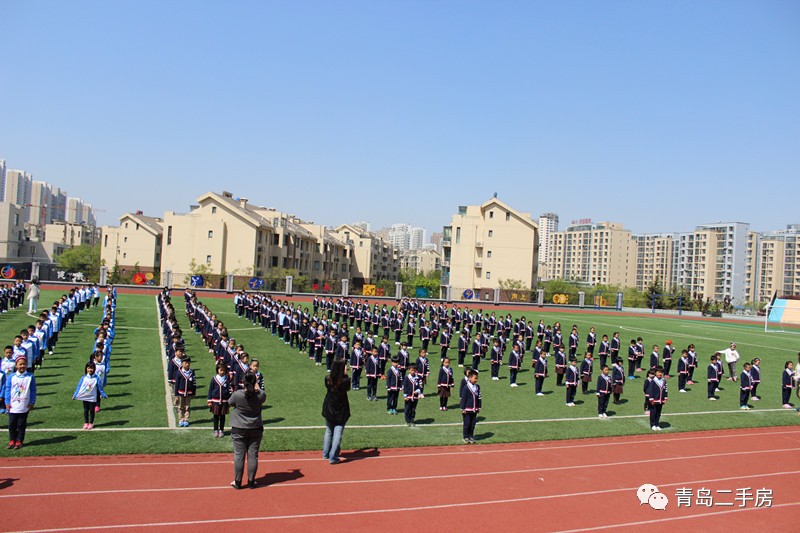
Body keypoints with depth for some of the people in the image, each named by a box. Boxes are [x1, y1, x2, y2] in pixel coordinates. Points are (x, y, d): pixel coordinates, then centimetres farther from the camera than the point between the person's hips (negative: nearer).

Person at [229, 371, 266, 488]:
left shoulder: (237, 394, -17)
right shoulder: (260, 395, -12)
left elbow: (230, 403, 3)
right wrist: (256, 384, 25)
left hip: (239, 429, -1)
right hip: (256, 429, 1)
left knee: (239, 455, 8)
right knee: (253, 455, 9)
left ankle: (237, 482, 16)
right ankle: (251, 482, 17)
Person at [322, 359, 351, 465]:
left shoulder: (328, 379, -12)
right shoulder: (345, 381, -21)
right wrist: (345, 375, 2)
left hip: (329, 410, 4)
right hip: (341, 411, -4)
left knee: (328, 432, 21)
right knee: (338, 434, 4)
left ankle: (325, 454, 32)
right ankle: (333, 458, 6)